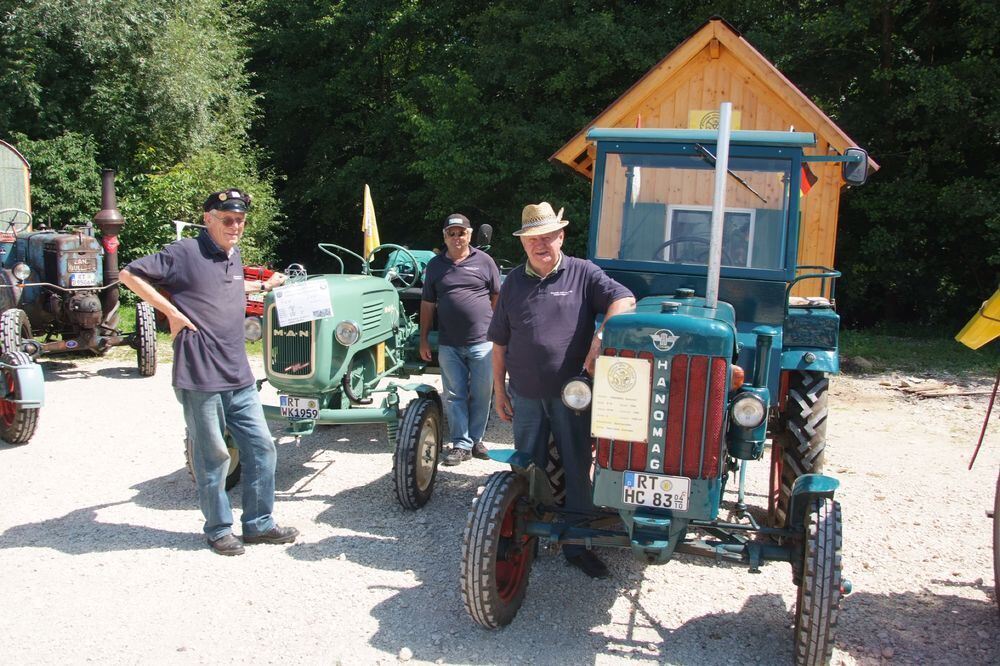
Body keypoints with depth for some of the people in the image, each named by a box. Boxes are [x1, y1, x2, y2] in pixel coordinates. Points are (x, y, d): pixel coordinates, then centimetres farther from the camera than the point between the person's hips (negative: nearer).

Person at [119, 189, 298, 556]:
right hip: (200, 378, -7)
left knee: (261, 448, 10)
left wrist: (264, 286, 27)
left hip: (239, 377, 7)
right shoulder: (184, 253, -11)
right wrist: (172, 312, -15)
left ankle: (258, 523, 23)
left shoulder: (233, 256, 12)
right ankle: (219, 529, 22)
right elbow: (130, 274, -12)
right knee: (213, 457, 5)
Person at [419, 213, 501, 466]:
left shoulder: (484, 261, 3)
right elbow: (427, 304, 11)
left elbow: (497, 298, 7)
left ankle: (476, 439, 21)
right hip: (449, 345, 2)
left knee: (481, 395, 6)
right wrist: (423, 339, 9)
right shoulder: (435, 265, 8)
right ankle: (461, 444, 13)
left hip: (482, 341, -1)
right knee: (454, 396, 5)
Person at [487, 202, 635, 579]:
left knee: (578, 469, 6)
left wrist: (599, 338, -29)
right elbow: (500, 341, 9)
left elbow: (624, 300, -15)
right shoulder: (514, 282, 6)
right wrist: (499, 390, 6)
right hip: (526, 395, 2)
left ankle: (577, 544, 20)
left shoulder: (582, 274, -3)